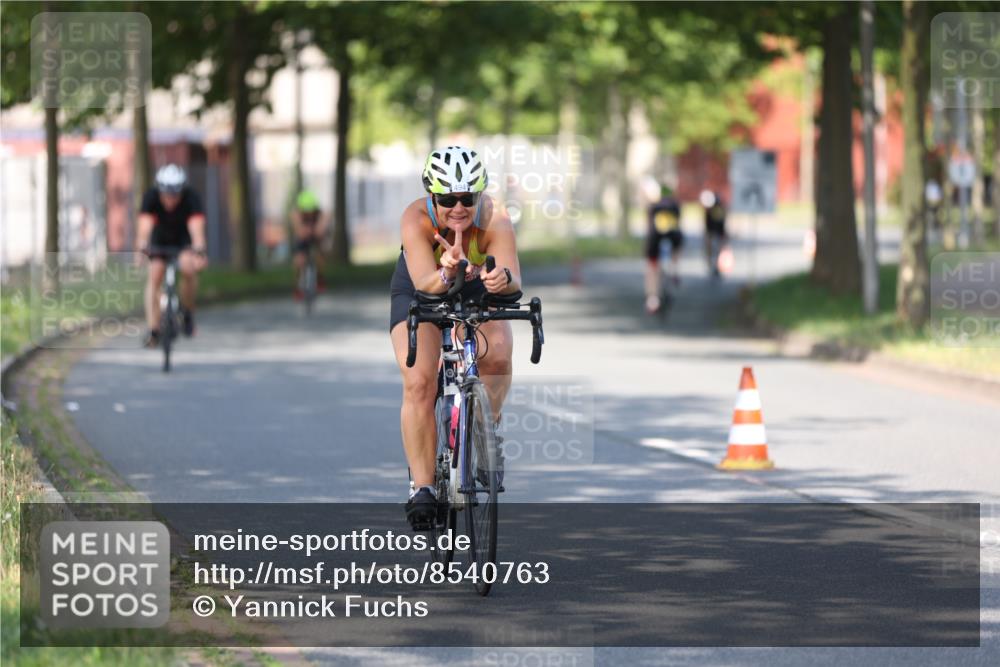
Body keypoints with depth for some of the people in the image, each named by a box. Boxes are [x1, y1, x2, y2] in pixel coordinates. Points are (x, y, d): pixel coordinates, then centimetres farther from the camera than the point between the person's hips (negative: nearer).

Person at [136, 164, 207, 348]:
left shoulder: (191, 198, -33)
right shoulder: (151, 197, -30)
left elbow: (196, 227, -47)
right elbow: (145, 224, -44)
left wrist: (199, 250, -65)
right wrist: (142, 245, -64)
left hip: (184, 237, -1)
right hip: (161, 237, 1)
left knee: (188, 267, -28)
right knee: (154, 276, -17)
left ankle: (188, 311, -2)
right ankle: (153, 331, -13)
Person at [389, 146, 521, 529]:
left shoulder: (495, 219, -32)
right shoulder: (416, 219, -33)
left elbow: (514, 281, -40)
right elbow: (424, 284, -43)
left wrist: (504, 279, -64)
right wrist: (446, 273, -65)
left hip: (477, 293, 1)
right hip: (419, 296, -1)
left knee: (498, 355, -28)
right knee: (419, 383, -20)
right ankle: (422, 485, -10)